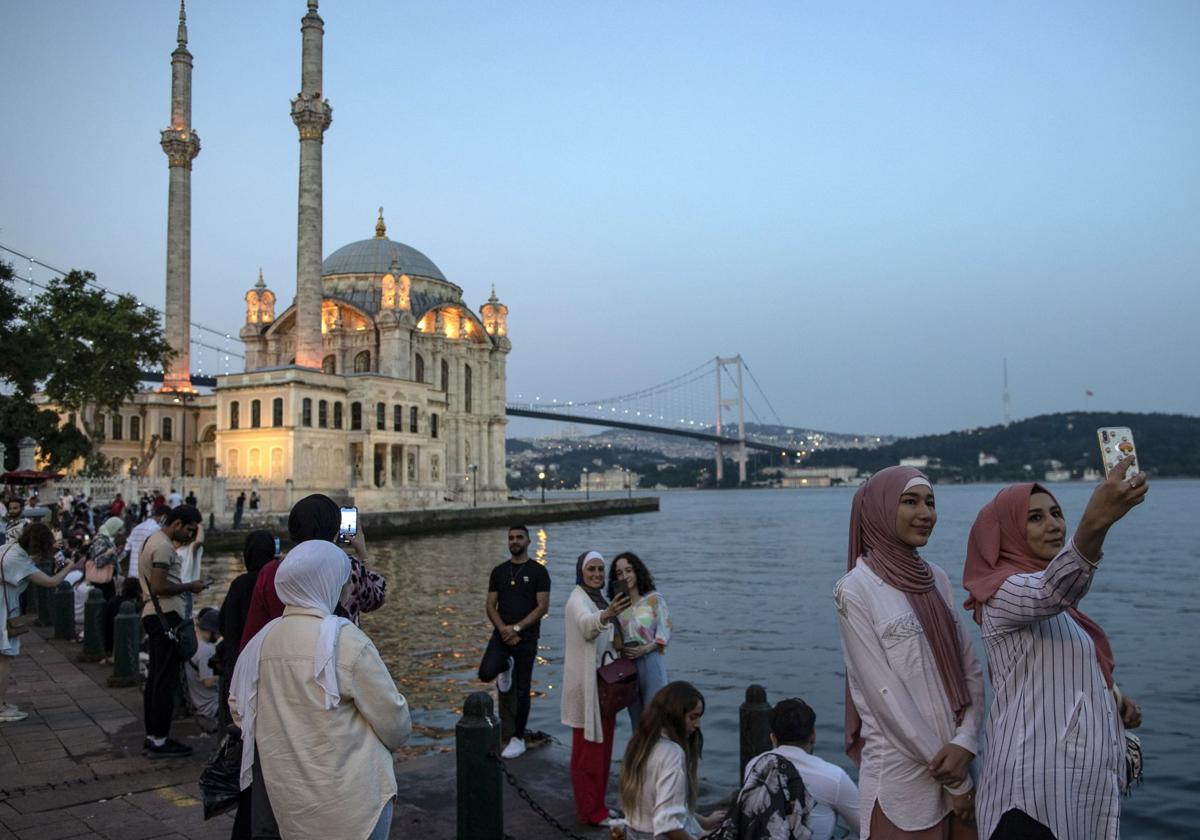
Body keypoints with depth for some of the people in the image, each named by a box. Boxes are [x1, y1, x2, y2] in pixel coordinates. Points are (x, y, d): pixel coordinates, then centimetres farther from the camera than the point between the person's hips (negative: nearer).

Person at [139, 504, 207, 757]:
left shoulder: (154, 540, 18)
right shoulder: (163, 546, -16)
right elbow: (159, 587, -23)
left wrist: (186, 587, 15)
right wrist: (189, 587, -12)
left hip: (153, 616, 11)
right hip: (166, 617, -11)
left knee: (155, 678, 15)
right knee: (166, 681, -5)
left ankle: (151, 736, 22)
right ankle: (159, 741, 0)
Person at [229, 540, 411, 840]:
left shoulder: (261, 641, -1)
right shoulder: (345, 640, -18)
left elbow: (238, 706, 11)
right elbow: (391, 716, -13)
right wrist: (396, 738, 9)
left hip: (288, 793, 6)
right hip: (349, 793, -6)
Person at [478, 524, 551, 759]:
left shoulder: (538, 571, -3)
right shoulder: (499, 571, 8)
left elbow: (543, 607, -9)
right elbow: (490, 605, 5)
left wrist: (517, 628, -16)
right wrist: (503, 629, -12)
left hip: (527, 636, -3)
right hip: (502, 633, 3)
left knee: (522, 690, 3)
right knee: (486, 673, -21)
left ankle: (518, 739, 17)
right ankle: (505, 666, 15)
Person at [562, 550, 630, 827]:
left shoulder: (600, 597, 11)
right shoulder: (578, 599, -16)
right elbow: (587, 624, -40)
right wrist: (607, 615, -59)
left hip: (603, 679, 9)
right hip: (586, 682, -9)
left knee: (602, 746, 15)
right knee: (588, 747, -1)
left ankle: (595, 804, 26)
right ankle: (590, 810, 7)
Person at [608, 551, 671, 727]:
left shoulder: (654, 599, -3)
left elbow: (665, 632, -7)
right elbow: (615, 640, 12)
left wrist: (645, 649, -18)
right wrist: (618, 645, -9)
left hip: (651, 661, -4)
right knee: (636, 717, 13)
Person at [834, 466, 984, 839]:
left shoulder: (937, 579, 6)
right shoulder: (856, 590, -12)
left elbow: (971, 670, 5)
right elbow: (883, 694, -15)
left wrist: (965, 742, -11)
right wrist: (954, 779, -11)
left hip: (953, 756, 6)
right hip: (902, 776, -5)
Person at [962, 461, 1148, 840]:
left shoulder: (1061, 609, 15)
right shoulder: (1005, 592, -13)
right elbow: (1051, 591, -36)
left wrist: (1114, 698, 4)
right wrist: (1095, 522, -54)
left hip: (1086, 777, 9)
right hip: (1038, 781, -9)